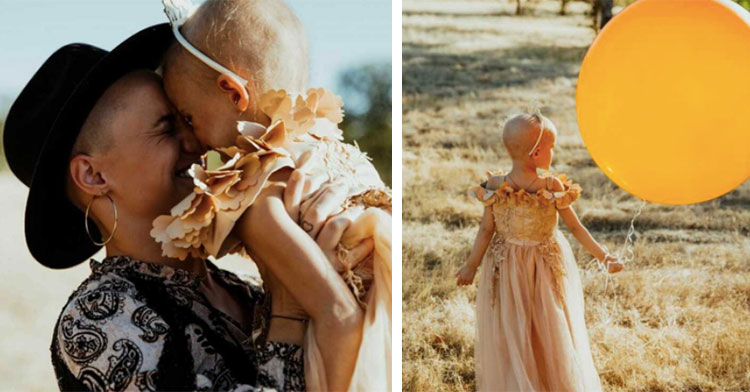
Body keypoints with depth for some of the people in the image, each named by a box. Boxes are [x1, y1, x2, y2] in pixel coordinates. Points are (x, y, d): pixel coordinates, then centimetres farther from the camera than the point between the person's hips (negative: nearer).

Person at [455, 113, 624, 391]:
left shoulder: (495, 187, -17)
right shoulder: (554, 187, -20)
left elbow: (486, 230, -10)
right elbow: (576, 228, -13)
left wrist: (471, 266, 1)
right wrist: (604, 257, -3)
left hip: (507, 269, 1)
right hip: (548, 267, -1)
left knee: (510, 336, 15)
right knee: (552, 335, 17)